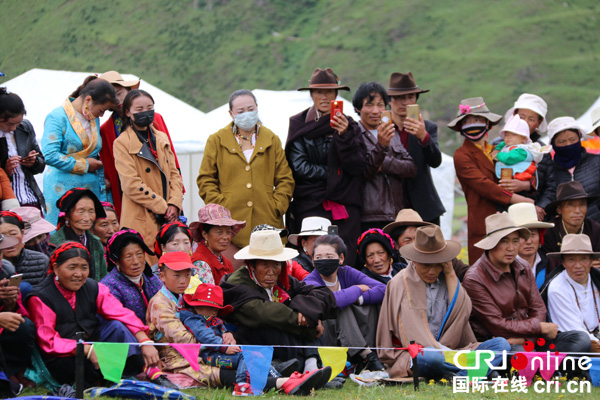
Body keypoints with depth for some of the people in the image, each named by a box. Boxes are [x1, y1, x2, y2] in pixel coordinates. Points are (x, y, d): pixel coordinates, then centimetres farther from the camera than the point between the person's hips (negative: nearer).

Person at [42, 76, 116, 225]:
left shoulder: (94, 119, 14)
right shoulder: (58, 117, -9)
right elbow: (50, 155, -19)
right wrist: (84, 165, -11)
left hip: (92, 187, 7)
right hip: (63, 189, -7)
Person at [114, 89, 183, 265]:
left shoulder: (161, 138, 15)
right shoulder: (122, 143, -4)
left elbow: (174, 173, 13)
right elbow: (131, 184, -12)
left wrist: (174, 204, -4)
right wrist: (161, 207, -13)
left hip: (167, 217, 6)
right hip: (141, 219, -6)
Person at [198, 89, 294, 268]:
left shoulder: (272, 140, 14)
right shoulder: (217, 141, 9)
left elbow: (285, 179, 14)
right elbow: (206, 180, 8)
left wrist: (276, 207, 0)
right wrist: (218, 207, -6)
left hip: (265, 222, 2)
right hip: (230, 224, -2)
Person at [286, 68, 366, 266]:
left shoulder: (349, 125, 10)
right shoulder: (298, 124, 7)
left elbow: (357, 166, -2)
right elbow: (300, 167, -3)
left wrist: (345, 135, -14)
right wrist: (335, 173, -4)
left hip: (343, 207, 1)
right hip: (310, 205, -1)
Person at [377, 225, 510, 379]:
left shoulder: (446, 280, 16)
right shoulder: (400, 284, 0)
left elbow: (463, 312, -2)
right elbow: (411, 332, -9)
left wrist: (450, 275, 0)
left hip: (447, 351, 5)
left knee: (502, 344, -16)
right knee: (432, 357, -42)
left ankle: (462, 378, -40)